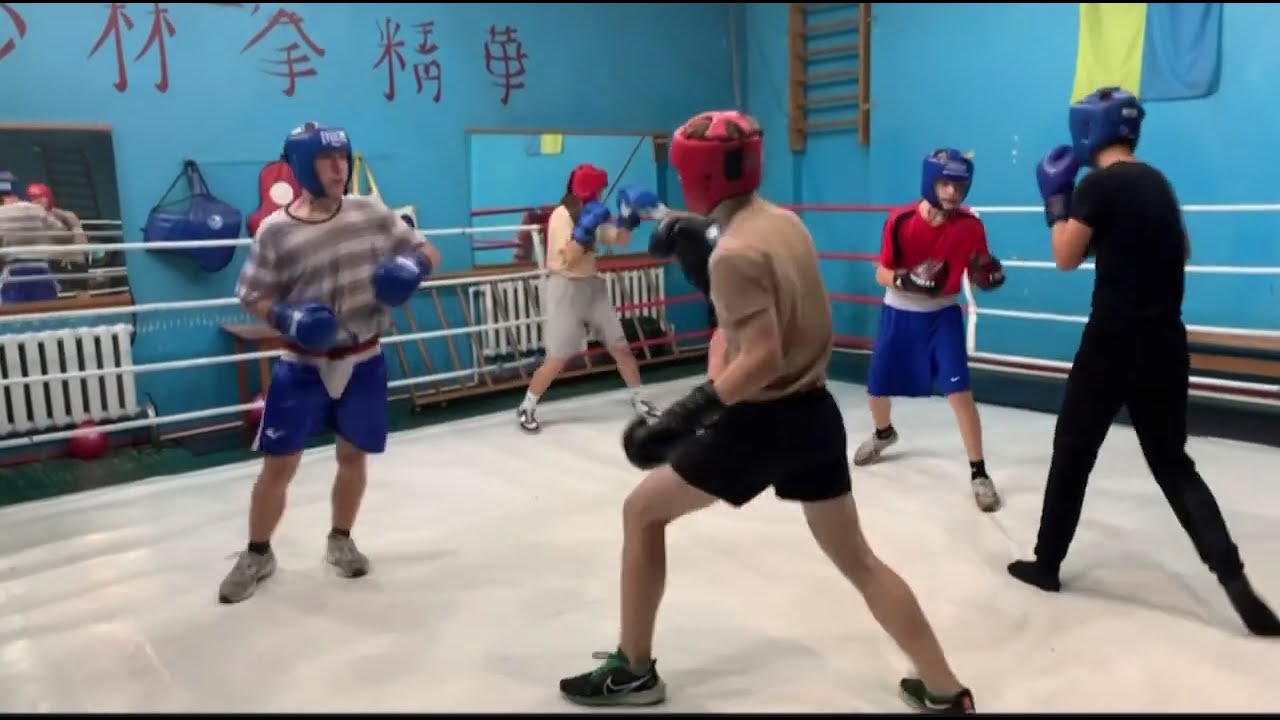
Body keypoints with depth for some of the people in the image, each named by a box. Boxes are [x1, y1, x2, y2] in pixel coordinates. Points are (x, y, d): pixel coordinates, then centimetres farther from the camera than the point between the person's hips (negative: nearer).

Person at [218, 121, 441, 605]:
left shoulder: (372, 214, -3)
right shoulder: (277, 231, -10)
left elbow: (428, 251, 4)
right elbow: (253, 296, -3)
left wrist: (413, 266, -19)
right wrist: (285, 318, -23)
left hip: (363, 363, 2)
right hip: (303, 368, -2)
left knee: (352, 455, 14)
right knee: (279, 464, 3)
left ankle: (340, 541, 37)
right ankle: (257, 555, 25)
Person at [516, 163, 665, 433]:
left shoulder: (594, 214, 8)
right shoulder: (562, 215, -14)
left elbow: (620, 240, 5)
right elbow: (568, 260, -21)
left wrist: (627, 219, -11)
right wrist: (585, 229, -29)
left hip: (592, 285, 7)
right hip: (565, 288, -7)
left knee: (620, 346, 9)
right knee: (558, 358, -8)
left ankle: (639, 399, 24)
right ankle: (526, 408, 7)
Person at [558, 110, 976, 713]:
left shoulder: (733, 252, -18)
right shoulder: (783, 222, 6)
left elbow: (763, 357, -25)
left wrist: (688, 412, -27)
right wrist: (699, 242, 15)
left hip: (765, 420, -8)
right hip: (816, 413, 8)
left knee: (642, 512, 9)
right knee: (856, 558, 18)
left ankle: (633, 672, 18)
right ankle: (945, 691, 21)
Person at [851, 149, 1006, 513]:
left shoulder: (971, 227, -14)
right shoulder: (900, 221, -18)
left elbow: (977, 274, -1)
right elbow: (882, 273, -11)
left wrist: (988, 275, -25)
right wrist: (906, 280, -32)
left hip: (943, 315, -1)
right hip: (899, 313, 1)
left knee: (959, 391, -13)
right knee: (877, 387, 11)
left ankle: (979, 473, -1)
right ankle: (883, 433, 46)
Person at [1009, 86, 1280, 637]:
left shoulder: (1099, 184, -11)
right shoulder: (1157, 182, 13)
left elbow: (1066, 258, -8)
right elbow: (1181, 251, 24)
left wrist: (1056, 198, 2)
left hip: (1114, 341, -7)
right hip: (1166, 342, 7)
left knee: (1071, 453, 7)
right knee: (1171, 461, 12)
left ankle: (1046, 563, 18)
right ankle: (1235, 580, 2)